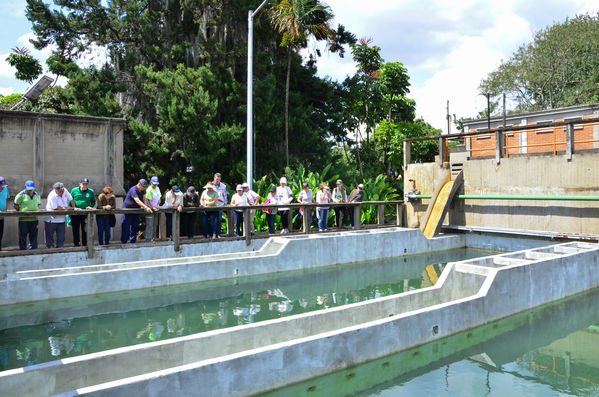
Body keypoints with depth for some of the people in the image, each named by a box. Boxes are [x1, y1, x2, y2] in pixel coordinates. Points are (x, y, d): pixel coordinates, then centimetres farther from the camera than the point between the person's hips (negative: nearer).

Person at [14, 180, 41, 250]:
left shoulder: (37, 195, 11)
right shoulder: (21, 195, -3)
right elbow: (16, 206, 0)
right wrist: (22, 212, -4)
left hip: (34, 219, 4)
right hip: (23, 219, -4)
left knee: (33, 236, 8)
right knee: (23, 236, 2)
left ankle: (33, 249, 16)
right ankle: (22, 249, 10)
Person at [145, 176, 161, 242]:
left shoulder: (157, 188, 10)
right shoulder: (149, 190, -15)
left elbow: (159, 196, 21)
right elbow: (149, 200, -18)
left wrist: (159, 200, 0)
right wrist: (153, 207, -24)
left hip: (156, 208, 8)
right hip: (150, 209, -8)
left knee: (155, 225, 13)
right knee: (150, 225, -8)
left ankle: (152, 238, 22)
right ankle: (148, 240, -5)